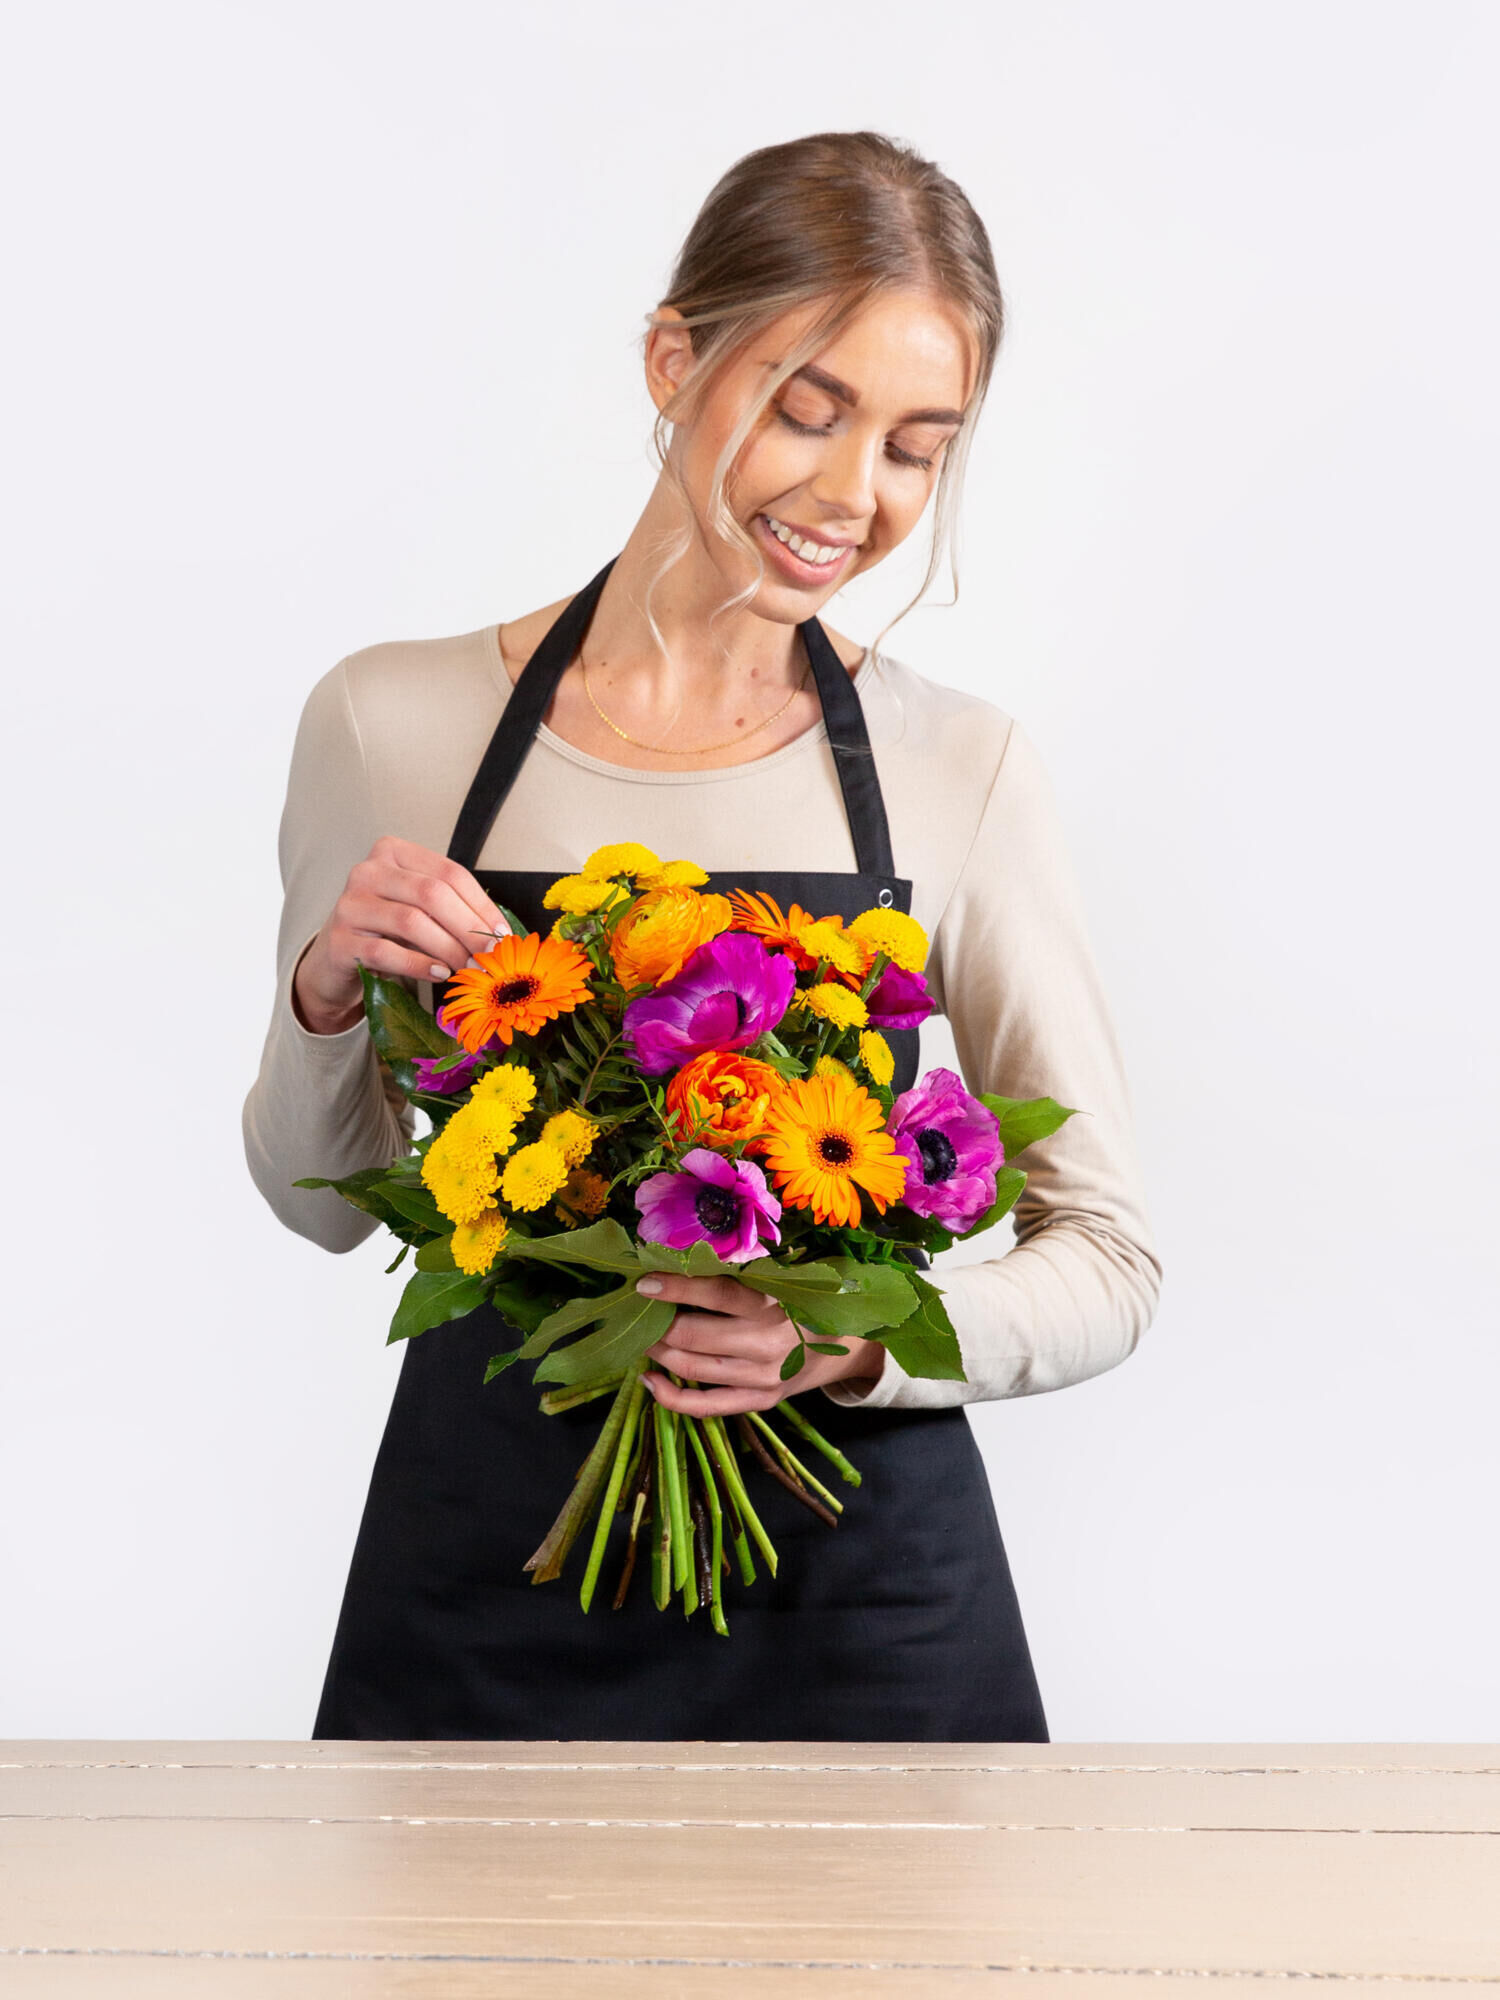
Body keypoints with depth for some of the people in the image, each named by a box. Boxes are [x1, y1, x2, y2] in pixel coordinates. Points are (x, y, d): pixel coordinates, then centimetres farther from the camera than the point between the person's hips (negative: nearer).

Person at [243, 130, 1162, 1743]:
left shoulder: (961, 766, -5)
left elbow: (1107, 1261, -1)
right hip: (483, 1592, 1)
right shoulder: (392, 722, -4)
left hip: (863, 1601, 0)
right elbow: (324, 1199, 8)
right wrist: (326, 997, -12)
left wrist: (862, 1342, -19)